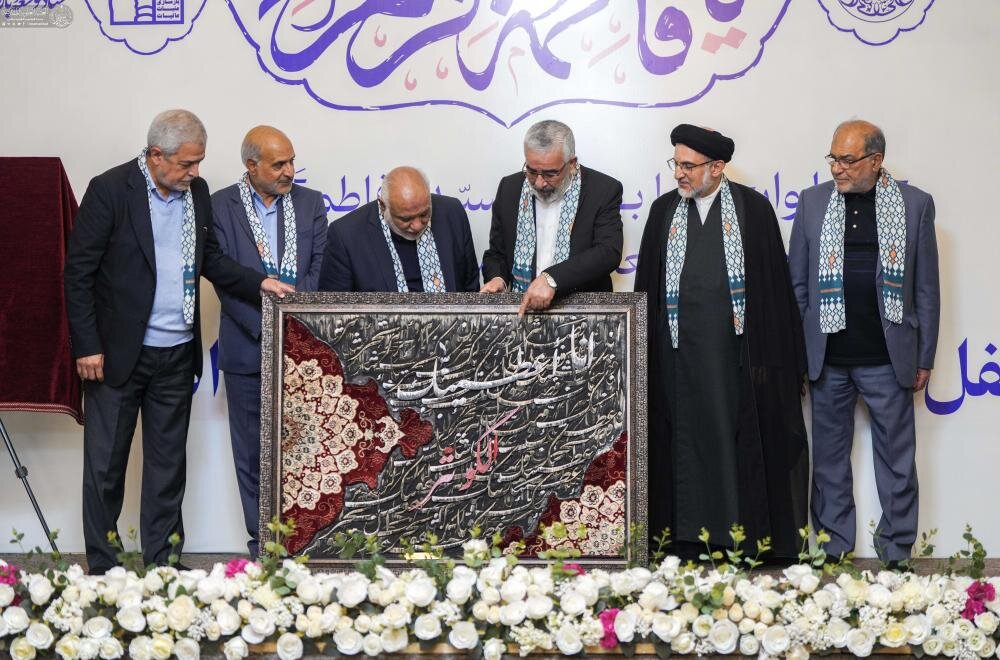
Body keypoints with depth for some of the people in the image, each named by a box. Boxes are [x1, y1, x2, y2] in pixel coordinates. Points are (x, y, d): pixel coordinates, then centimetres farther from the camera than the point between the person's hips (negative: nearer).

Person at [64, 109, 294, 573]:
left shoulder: (197, 192, 6)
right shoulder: (110, 190, -12)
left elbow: (209, 259, 17)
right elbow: (78, 272, -11)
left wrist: (258, 283, 1)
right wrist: (87, 346, -14)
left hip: (177, 356, 5)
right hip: (118, 354, -5)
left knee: (167, 464, 12)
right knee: (105, 465, 4)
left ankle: (162, 564, 22)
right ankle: (101, 569, 15)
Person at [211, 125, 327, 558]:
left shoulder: (310, 203, 8)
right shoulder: (221, 206, 1)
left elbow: (321, 271, 3)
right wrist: (266, 325, -14)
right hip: (248, 348, -1)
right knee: (253, 452, 5)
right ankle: (262, 544, 13)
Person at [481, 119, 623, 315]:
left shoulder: (604, 190, -5)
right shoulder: (509, 188, 6)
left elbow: (609, 252, -16)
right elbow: (496, 254, 14)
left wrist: (552, 278, -27)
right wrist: (497, 278, -8)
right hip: (519, 310, 4)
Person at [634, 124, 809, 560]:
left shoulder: (753, 208, 1)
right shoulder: (663, 210, 10)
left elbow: (774, 283, 0)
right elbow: (647, 284, 12)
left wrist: (773, 358, -5)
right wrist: (647, 355, 7)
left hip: (737, 351, -2)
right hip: (681, 354, 3)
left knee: (743, 443, 2)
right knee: (686, 446, 4)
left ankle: (746, 538, 10)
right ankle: (688, 543, 10)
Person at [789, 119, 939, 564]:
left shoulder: (915, 204, 1)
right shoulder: (812, 202, 4)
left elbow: (926, 288, 4)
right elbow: (797, 282, 7)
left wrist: (924, 359, 2)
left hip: (888, 359, -1)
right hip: (827, 358, 2)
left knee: (897, 460, 5)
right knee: (829, 459, 9)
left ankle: (897, 552, 17)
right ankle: (834, 551, 20)